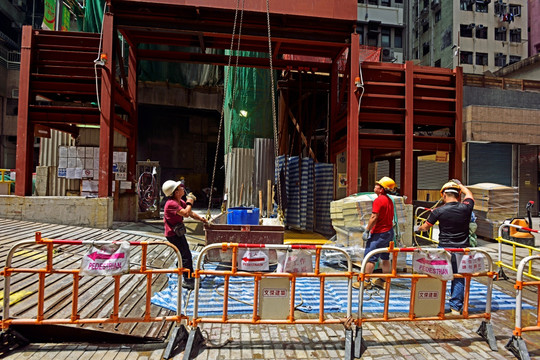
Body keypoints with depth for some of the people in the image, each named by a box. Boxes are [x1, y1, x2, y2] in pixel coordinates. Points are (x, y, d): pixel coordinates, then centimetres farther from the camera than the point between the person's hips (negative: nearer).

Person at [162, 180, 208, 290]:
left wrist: (203, 219, 3)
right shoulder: (171, 203, -24)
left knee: (185, 255, 16)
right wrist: (189, 202, -19)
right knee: (186, 256, -9)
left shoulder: (180, 202, 6)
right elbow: (186, 213, -33)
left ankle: (189, 279, 29)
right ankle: (189, 281, -1)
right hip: (173, 234, -9)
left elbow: (191, 213, 13)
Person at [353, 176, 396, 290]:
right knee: (385, 258, 14)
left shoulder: (378, 200, -17)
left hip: (379, 233, -9)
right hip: (389, 232, 9)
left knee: (370, 258, -2)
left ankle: (366, 281, 4)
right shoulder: (389, 200, 10)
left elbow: (374, 218, -21)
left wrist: (366, 231, -15)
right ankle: (384, 281, 21)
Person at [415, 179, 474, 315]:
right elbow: (469, 194, 19)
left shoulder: (438, 211, -10)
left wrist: (418, 228, 25)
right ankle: (456, 307, 16)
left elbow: (426, 227, 3)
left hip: (444, 249, -2)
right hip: (462, 249, 2)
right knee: (459, 278, 11)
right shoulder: (466, 208, -5)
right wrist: (459, 184, 34)